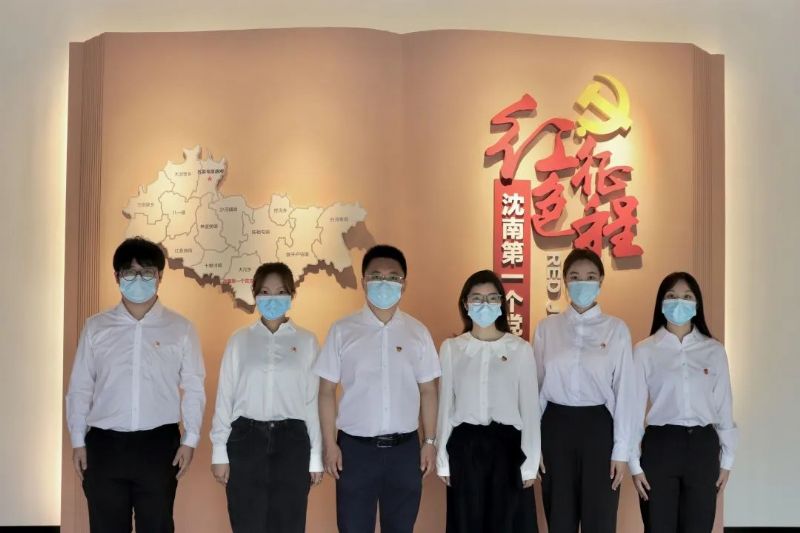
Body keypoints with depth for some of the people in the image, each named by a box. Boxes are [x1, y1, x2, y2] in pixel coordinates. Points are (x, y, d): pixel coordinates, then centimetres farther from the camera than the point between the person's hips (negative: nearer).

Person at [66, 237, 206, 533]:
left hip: (158, 444, -1)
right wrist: (78, 441, 4)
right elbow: (80, 387, 7)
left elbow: (194, 388, 3)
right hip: (104, 444, 1)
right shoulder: (96, 327, 4)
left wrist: (190, 439, -3)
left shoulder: (180, 328, 1)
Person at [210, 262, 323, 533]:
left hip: (291, 442, 0)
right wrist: (219, 450, 1)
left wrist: (316, 456, 3)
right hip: (246, 440, 0)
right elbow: (225, 397, 5)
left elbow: (313, 400, 4)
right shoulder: (239, 340, 5)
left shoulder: (306, 341, 4)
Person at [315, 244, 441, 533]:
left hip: (404, 447, 2)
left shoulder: (418, 332, 4)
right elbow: (327, 391, 0)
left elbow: (427, 391, 7)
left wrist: (430, 441, 3)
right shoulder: (342, 331, -2)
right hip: (355, 447, -1)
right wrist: (329, 444, -5)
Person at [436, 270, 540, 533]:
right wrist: (443, 458, 4)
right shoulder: (451, 348, 3)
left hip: (506, 445, -1)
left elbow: (529, 408, 0)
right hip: (465, 446, 1)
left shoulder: (521, 349, 0)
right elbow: (445, 405, 6)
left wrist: (530, 461, -2)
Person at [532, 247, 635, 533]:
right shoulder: (547, 327, 4)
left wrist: (621, 449, -5)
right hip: (556, 427, 1)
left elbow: (624, 390, -1)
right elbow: (536, 386, 5)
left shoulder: (616, 329, 0)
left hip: (598, 427, -1)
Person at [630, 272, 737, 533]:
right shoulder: (644, 351, -1)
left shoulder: (714, 350, 5)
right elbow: (635, 408, -1)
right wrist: (634, 462, -3)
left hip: (703, 447, 2)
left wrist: (726, 459, 6)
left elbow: (724, 407, 8)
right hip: (660, 446, -2)